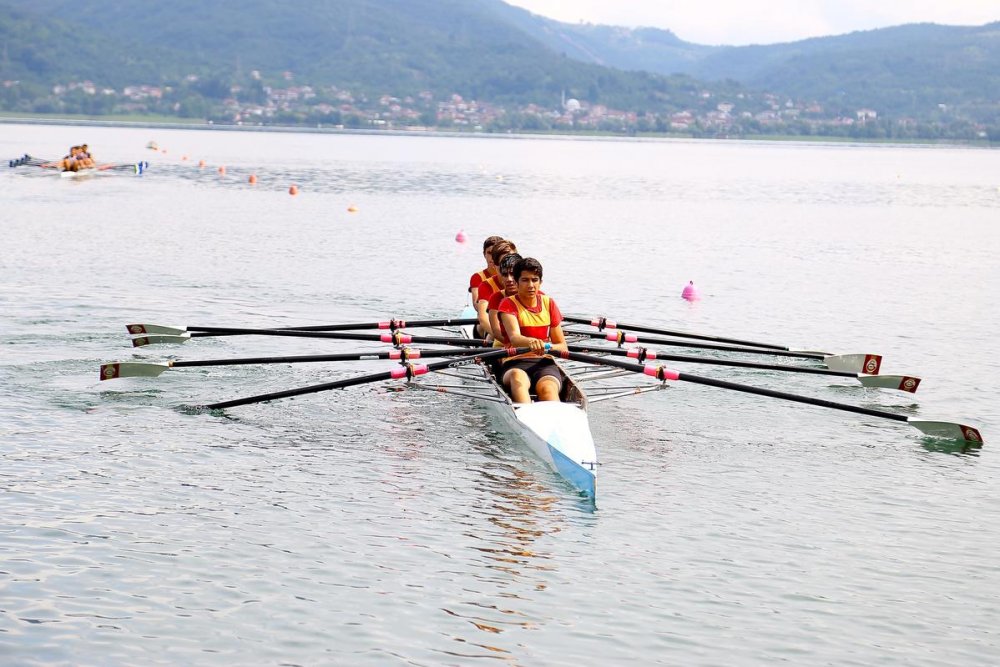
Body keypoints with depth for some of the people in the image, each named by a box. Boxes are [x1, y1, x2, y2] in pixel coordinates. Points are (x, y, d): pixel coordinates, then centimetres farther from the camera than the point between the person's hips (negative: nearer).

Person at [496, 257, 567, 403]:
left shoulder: (549, 303, 13)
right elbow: (514, 338, -19)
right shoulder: (508, 304, 2)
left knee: (547, 388, -34)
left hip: (544, 363, 3)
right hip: (515, 362, -3)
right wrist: (530, 342, -43)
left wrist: (545, 347, -12)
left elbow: (562, 346, 13)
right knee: (518, 377, -40)